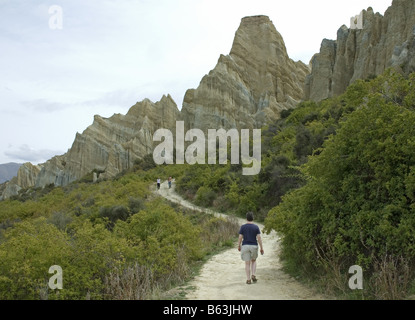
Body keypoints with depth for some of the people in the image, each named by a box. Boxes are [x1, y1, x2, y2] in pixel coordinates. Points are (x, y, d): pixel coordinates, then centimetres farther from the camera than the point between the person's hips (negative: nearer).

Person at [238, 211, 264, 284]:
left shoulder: (242, 227, -4)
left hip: (245, 246, -1)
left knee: (247, 263, 6)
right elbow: (259, 238, -8)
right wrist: (262, 248, -2)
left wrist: (238, 246, 10)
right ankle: (253, 275, 6)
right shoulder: (256, 227, -4)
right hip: (254, 247, 1)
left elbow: (240, 238, -5)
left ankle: (248, 280, 3)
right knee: (253, 261, 22)